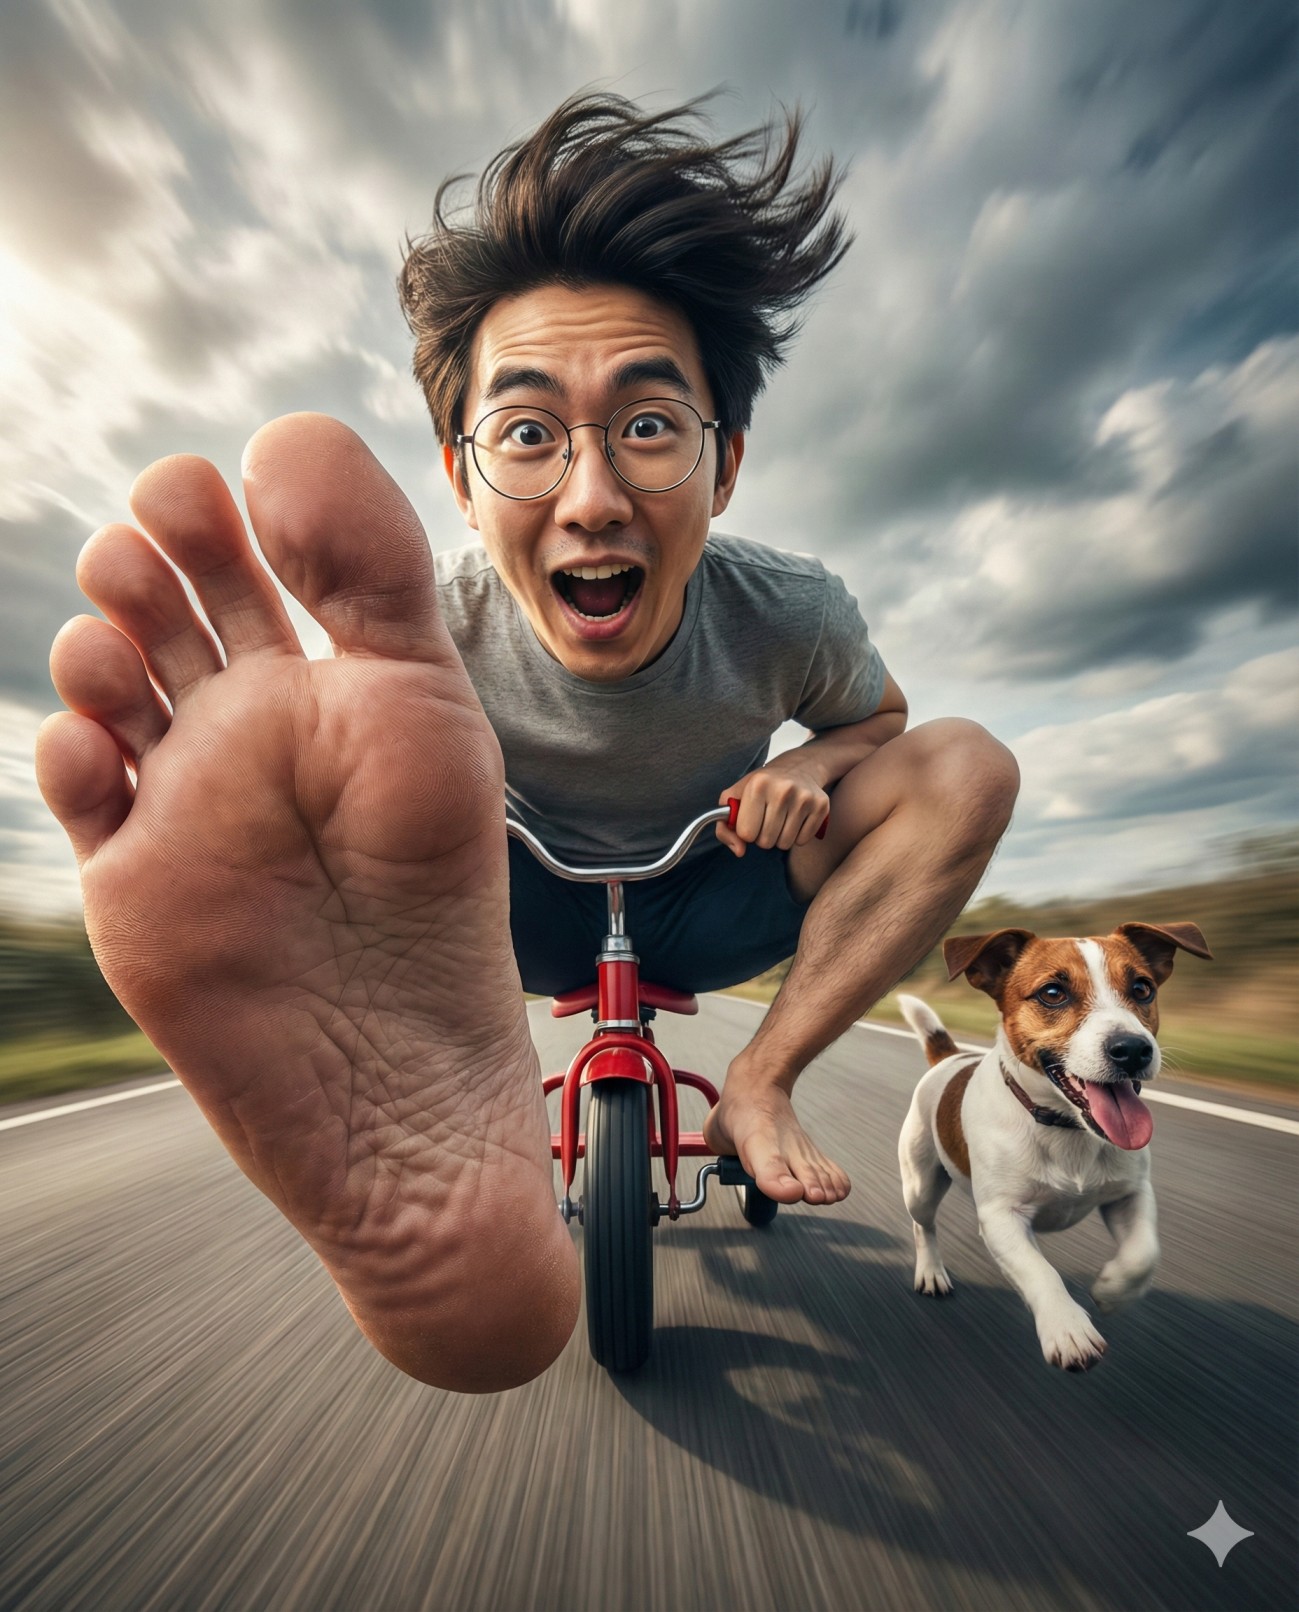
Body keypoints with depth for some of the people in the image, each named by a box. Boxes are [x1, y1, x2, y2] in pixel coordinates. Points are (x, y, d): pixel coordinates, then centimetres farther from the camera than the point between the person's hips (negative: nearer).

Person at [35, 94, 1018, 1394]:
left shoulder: (788, 617, -18)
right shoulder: (431, 633, -22)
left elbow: (878, 710, 2)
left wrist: (809, 765, -21)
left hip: (707, 906, 2)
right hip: (524, 911, 0)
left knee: (965, 763, -14)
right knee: (343, 769, -25)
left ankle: (759, 1083, -13)